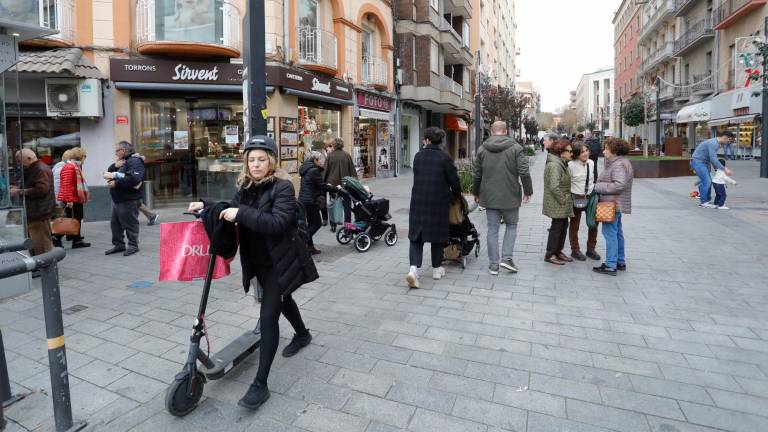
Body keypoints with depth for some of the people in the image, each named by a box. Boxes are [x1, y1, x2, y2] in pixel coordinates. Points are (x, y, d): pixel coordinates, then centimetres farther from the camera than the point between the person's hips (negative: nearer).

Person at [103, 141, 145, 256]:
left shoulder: (134, 161, -15)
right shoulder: (121, 161, 18)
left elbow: (133, 179, -29)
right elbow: (108, 173, 20)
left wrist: (116, 183, -20)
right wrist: (115, 166, 0)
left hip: (128, 201, -10)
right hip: (117, 199, 10)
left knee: (130, 224, 0)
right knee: (115, 224, 16)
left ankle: (133, 245, 12)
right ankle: (118, 244, 27)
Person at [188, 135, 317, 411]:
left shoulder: (282, 186, -18)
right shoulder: (245, 186, 4)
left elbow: (278, 222, -30)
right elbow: (233, 211, 14)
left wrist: (241, 213, -32)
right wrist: (207, 207, -1)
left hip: (279, 262, -8)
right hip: (259, 261, 8)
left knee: (268, 316, -9)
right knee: (281, 299, 27)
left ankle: (260, 385, 0)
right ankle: (303, 334, 54)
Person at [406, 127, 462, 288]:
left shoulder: (418, 156, 3)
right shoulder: (444, 157, -7)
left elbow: (417, 177, 11)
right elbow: (453, 180, -5)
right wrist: (457, 195, 14)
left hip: (418, 201, 2)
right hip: (438, 202, -2)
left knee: (416, 235, 6)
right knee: (437, 234, 14)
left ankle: (413, 269, -12)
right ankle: (437, 269, 26)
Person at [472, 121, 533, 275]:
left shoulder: (482, 149, 2)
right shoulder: (516, 148, -5)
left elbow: (477, 174, 7)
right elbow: (524, 172, -9)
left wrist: (476, 193, 18)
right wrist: (527, 191, 3)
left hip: (489, 197, 2)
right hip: (510, 197, -2)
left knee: (492, 230, 7)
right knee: (511, 225, 17)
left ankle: (493, 264, 12)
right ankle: (507, 257, 6)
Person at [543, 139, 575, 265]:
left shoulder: (561, 163, 13)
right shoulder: (554, 165, -21)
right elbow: (554, 187, -28)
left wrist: (567, 199, 14)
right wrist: (563, 200, -18)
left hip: (563, 204, 10)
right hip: (557, 204, -10)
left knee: (564, 226, 15)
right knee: (557, 227, -2)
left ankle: (558, 251, 27)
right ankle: (549, 255, 9)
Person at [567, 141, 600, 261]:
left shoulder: (591, 163, 1)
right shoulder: (571, 165, -16)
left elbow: (593, 179, 13)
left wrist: (594, 191, 9)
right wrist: (569, 197, -11)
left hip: (591, 197, 6)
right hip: (576, 198, -5)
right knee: (574, 225, 7)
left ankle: (591, 249, 28)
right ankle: (575, 251, 22)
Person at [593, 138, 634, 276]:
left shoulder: (618, 165, -17)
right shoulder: (618, 162, 16)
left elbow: (619, 185, -27)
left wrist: (598, 187, -19)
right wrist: (599, 185, 5)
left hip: (613, 204, -11)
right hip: (616, 204, 11)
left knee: (610, 233, -7)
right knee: (617, 233, 18)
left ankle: (610, 266, -3)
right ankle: (620, 262, 29)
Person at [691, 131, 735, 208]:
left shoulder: (716, 143, 12)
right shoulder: (713, 143, -20)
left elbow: (713, 159, 20)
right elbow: (713, 159, -26)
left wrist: (717, 169, 15)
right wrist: (725, 169, -25)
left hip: (703, 162, 10)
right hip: (698, 161, -10)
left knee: (707, 181, 10)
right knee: (706, 181, -11)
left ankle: (703, 200, 16)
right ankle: (704, 202, -4)